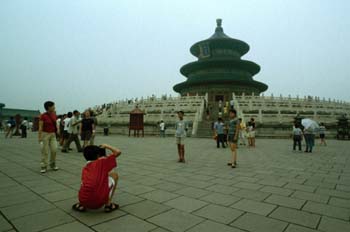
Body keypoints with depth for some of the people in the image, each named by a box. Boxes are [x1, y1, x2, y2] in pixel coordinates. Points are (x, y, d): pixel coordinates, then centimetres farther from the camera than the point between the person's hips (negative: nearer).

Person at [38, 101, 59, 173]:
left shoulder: (54, 115, 5)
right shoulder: (43, 116, -11)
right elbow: (40, 127, -12)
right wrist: (39, 137, -15)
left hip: (53, 134, 5)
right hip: (45, 134, -5)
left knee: (54, 149, 0)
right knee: (44, 151, 0)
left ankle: (53, 165, 18)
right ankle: (43, 167, 11)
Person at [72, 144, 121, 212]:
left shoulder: (85, 168, 18)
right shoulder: (102, 162, 1)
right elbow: (118, 152, -1)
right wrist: (106, 146, 14)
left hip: (83, 201, 6)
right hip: (99, 201, -6)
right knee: (114, 175, 14)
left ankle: (81, 205, 17)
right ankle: (108, 205, 12)